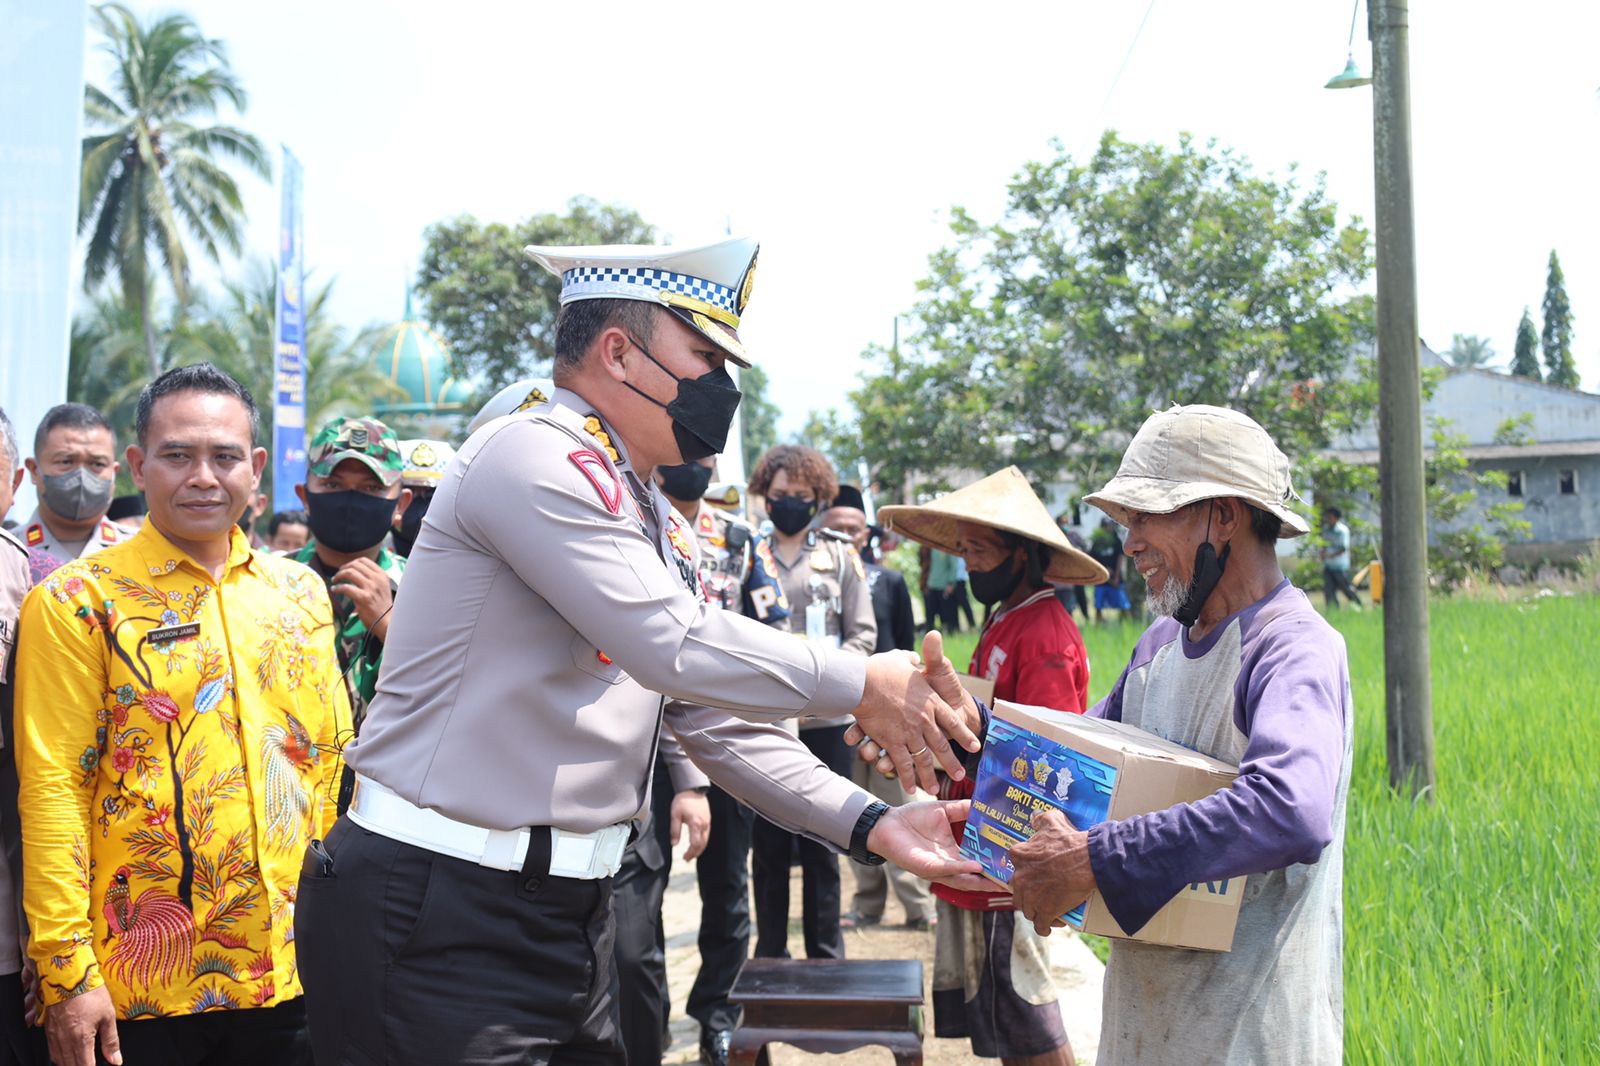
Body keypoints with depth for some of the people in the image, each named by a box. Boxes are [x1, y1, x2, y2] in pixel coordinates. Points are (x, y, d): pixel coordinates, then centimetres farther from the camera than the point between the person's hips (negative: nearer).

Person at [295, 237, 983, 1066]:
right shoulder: (534, 456, -14)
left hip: (564, 908, 9)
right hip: (440, 919, -9)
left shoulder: (650, 520, 15)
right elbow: (677, 649, -23)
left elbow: (717, 718, 14)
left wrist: (870, 826, 3)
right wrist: (861, 685, -13)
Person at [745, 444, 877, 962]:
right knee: (768, 843, 7)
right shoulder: (750, 556, 6)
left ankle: (826, 957, 17)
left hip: (826, 720, 0)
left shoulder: (840, 555, 6)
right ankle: (770, 954, 19)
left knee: (822, 843, 6)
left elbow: (863, 633, 4)